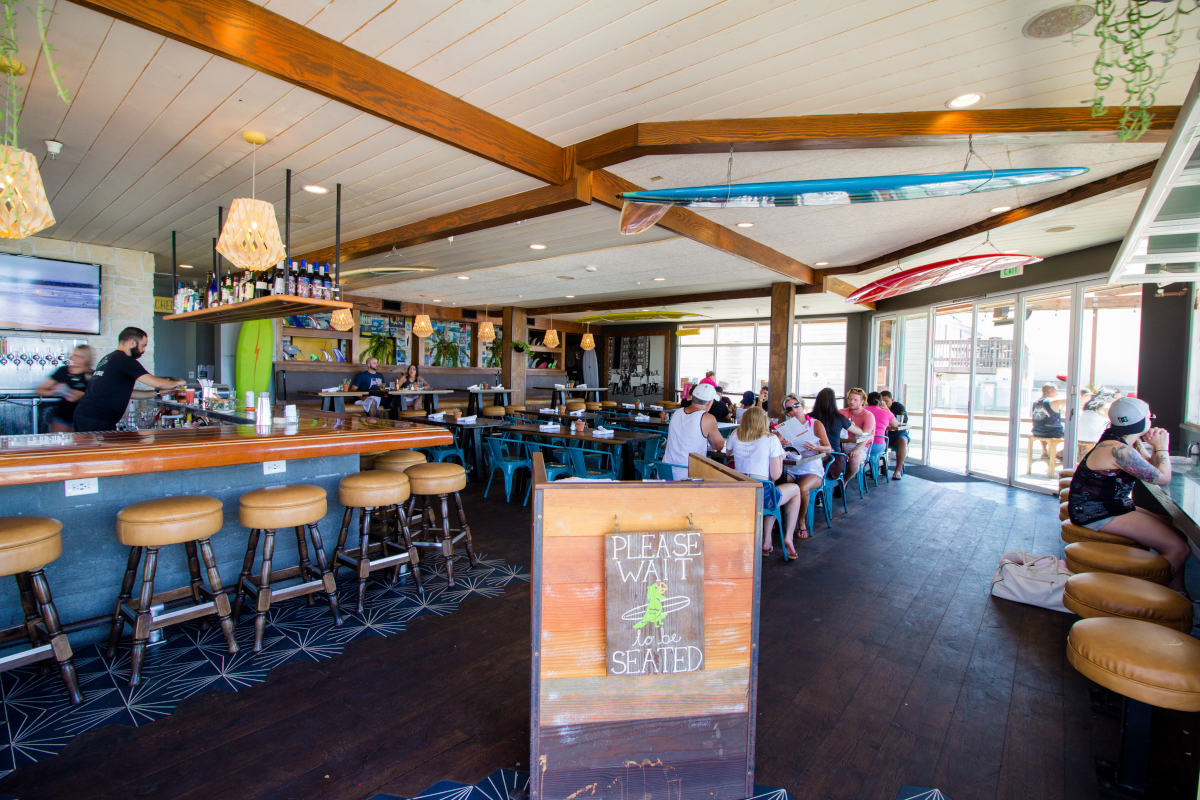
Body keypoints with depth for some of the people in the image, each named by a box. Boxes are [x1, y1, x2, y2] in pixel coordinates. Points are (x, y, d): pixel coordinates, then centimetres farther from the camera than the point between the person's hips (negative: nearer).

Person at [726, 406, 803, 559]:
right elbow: (775, 475, -8)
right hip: (762, 496, -5)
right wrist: (780, 452, 8)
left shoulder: (735, 435, 2)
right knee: (795, 490, 26)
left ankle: (766, 542, 29)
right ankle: (788, 537, 22)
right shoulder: (772, 439, -8)